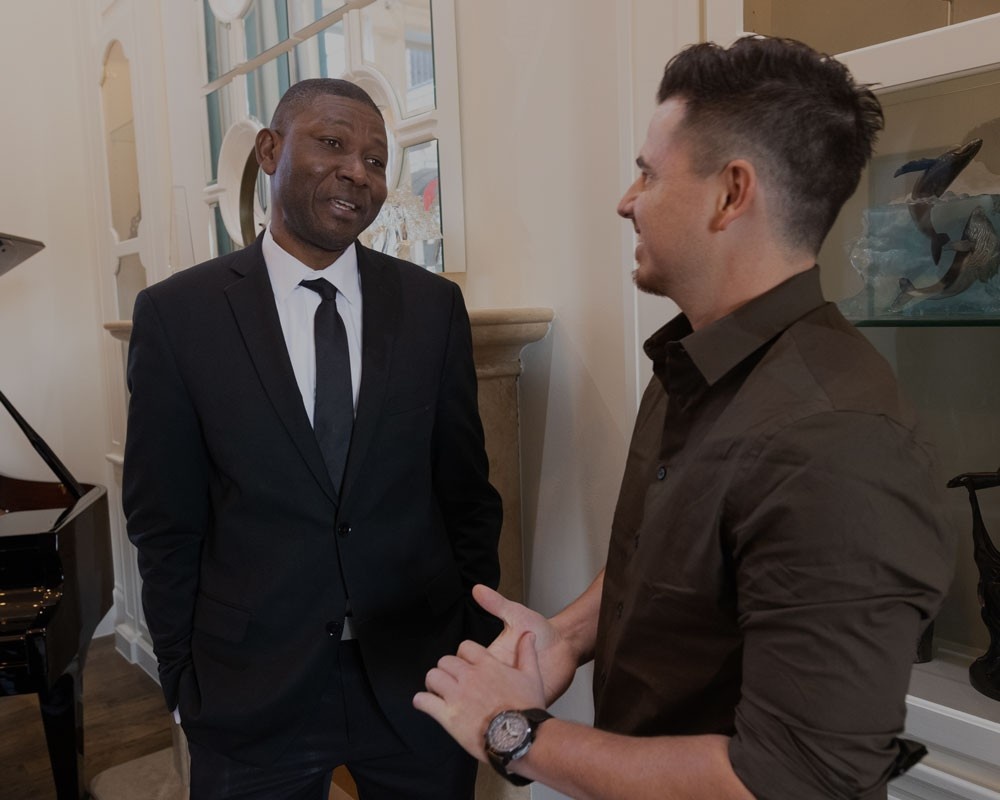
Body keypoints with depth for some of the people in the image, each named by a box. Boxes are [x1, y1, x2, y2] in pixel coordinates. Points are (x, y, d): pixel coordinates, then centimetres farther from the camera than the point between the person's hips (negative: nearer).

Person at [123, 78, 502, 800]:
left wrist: (482, 646, 5)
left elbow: (468, 494, 3)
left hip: (419, 684, 2)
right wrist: (183, 681, 1)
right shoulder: (176, 314, -6)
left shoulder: (434, 305, -2)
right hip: (249, 696, -1)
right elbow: (164, 523, -1)